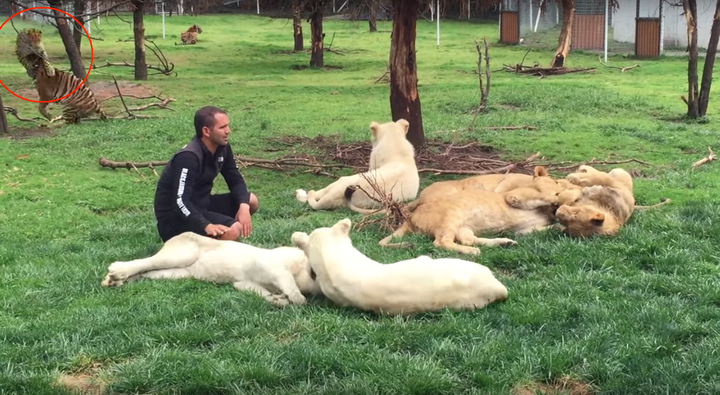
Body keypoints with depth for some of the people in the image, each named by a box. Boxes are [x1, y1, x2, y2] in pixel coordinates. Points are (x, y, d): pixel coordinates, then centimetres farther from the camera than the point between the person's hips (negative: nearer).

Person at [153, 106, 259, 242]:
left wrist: (243, 206, -15)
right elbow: (180, 202, -33)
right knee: (233, 230, -27)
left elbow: (235, 180, 6)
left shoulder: (222, 147, -1)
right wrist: (206, 226, -45)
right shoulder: (188, 157, -27)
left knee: (251, 201, 2)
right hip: (174, 218, -9)